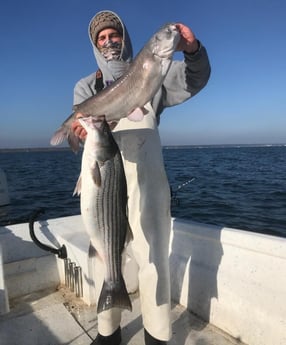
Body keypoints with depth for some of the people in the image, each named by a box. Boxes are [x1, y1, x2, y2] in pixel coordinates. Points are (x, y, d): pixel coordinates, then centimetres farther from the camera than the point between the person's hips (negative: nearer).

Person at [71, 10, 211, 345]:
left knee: (154, 261, 0)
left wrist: (192, 50, -27)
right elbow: (83, 127, -7)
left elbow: (194, 79, -5)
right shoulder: (86, 87, 10)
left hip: (147, 183, -1)